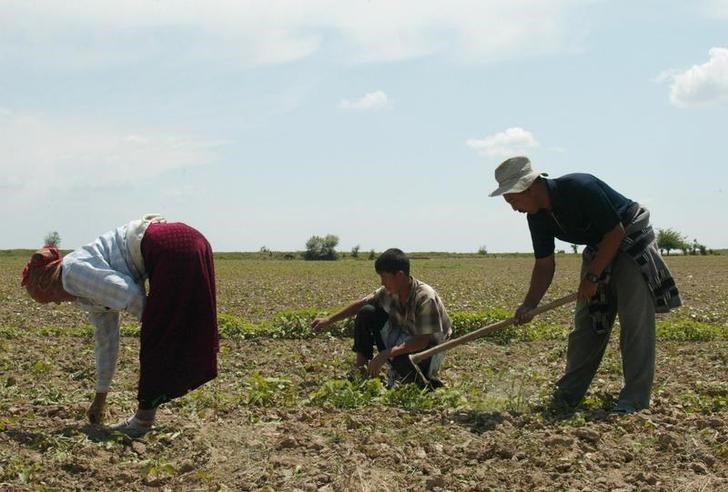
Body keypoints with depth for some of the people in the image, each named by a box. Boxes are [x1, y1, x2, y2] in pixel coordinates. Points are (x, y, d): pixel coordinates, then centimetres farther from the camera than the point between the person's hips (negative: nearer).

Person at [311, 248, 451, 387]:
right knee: (367, 313, -9)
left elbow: (423, 341, -31)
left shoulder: (425, 298, -30)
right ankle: (361, 365, 0)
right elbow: (361, 304, 4)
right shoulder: (389, 291, -10)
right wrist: (329, 320, 6)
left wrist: (386, 354, -34)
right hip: (402, 339, 6)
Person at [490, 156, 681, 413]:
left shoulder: (580, 188, -31)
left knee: (635, 320, -13)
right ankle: (568, 394, 10)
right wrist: (529, 305, -12)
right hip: (598, 248, 8)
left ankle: (635, 398, -10)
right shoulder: (538, 216, -7)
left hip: (632, 239, -7)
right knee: (585, 322, 5)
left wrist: (592, 278, -22)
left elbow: (616, 232, -26)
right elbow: (545, 264, -1)